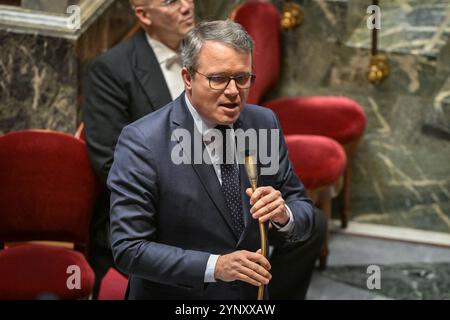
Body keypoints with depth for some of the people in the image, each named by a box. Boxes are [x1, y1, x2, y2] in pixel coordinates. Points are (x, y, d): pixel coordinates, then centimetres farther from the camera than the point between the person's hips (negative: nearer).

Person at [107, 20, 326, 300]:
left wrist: (284, 215, -20)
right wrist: (215, 266, -28)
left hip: (253, 287, 6)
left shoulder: (265, 123, -2)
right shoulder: (141, 142, -17)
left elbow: (303, 208, 3)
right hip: (177, 293, -5)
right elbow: (129, 249, -18)